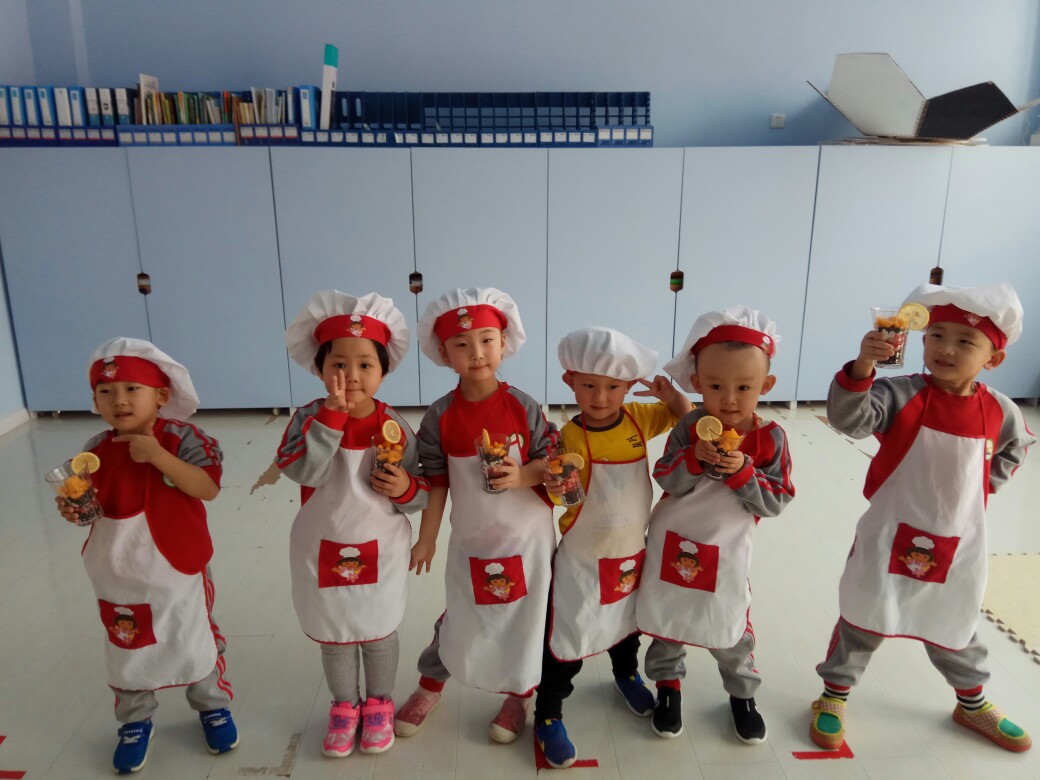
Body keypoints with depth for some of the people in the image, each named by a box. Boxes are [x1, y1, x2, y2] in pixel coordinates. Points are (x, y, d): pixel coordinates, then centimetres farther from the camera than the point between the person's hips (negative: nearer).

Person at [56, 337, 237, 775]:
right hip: (119, 574, 3)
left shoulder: (181, 438, -17)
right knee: (127, 650, 19)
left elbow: (208, 488, -27)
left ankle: (213, 706, 40)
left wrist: (157, 455, -33)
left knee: (194, 641, 15)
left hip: (178, 568, -3)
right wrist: (74, 510, -17)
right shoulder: (96, 452, -5)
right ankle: (135, 723, 42)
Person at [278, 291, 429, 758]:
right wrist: (333, 413, -36)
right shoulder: (310, 417, -14)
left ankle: (379, 703, 41)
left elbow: (420, 495, -5)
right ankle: (344, 704, 42)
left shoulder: (394, 426, -13)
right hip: (323, 550, 1)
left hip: (380, 551, 0)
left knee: (379, 632, 17)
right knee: (333, 635, 19)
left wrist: (406, 488, -28)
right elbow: (303, 471, -32)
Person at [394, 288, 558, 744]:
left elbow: (553, 460, -6)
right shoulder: (441, 416, -11)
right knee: (461, 617, 16)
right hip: (470, 540, 0)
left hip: (527, 537, 0)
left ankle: (519, 694, 39)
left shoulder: (522, 406, -12)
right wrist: (426, 538, -4)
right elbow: (436, 481, -5)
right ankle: (430, 685, 42)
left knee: (525, 617, 13)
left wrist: (522, 475, -25)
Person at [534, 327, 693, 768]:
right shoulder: (571, 436, -23)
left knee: (627, 621, 29)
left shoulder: (639, 419, -9)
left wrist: (671, 394, -14)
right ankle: (547, 717, 26)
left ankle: (626, 675, 58)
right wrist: (557, 488, -45)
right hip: (583, 560, -5)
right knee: (567, 640, 5)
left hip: (632, 551, 5)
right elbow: (569, 498, -23)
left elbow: (685, 417, 7)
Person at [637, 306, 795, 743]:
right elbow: (665, 481, -15)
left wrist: (742, 472, -28)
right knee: (666, 619, 15)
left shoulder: (770, 438, -13)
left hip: (727, 550, -1)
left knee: (731, 629, 13)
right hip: (673, 542, 1)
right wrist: (694, 457, -32)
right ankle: (668, 686, 39)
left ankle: (742, 694, 40)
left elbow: (776, 502, -13)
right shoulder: (689, 427, -13)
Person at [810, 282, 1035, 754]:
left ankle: (972, 704, 47)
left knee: (954, 627, 23)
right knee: (863, 620, 7)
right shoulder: (903, 396, -18)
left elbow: (1015, 448, 19)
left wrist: (983, 487, 5)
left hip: (959, 543, 4)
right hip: (891, 537, -4)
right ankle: (834, 696, 26)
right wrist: (862, 368, -52)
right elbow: (849, 418, -36)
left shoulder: (999, 411, -4)